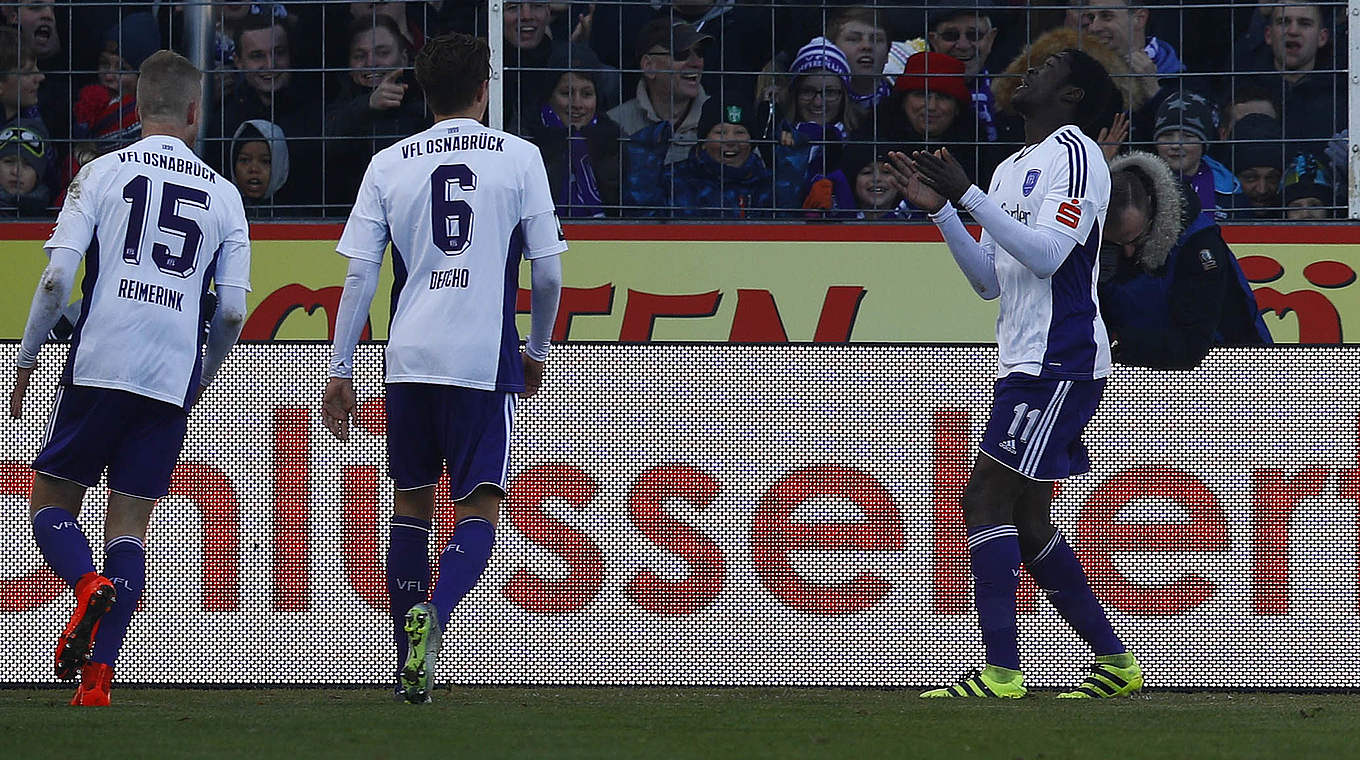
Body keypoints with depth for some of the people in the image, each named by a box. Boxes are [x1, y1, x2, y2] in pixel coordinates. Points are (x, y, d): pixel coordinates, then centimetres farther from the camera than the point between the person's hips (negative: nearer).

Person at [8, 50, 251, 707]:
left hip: (97, 368, -2)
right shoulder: (223, 196, 9)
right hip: (173, 381, 2)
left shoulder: (102, 173, 2)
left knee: (51, 503, 10)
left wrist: (26, 361, 6)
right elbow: (233, 313, 6)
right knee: (129, 528, 6)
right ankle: (97, 674, -5)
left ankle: (88, 585, -22)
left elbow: (57, 278, -6)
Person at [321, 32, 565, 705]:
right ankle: (435, 611, -27)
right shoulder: (519, 157, 3)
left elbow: (358, 277, 3)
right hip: (485, 360, -2)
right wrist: (537, 351, 20)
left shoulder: (389, 165, 7)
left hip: (410, 359, 2)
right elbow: (548, 273, 4)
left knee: (411, 504, 16)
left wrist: (340, 371, 9)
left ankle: (409, 664, 15)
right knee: (479, 509, 1)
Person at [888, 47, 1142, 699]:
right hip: (1025, 366, 10)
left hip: (1059, 363, -10)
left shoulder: (1074, 152, -8)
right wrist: (940, 209, 10)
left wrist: (967, 195, -20)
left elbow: (1047, 253, -20)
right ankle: (1114, 663, 17)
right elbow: (990, 280, 20)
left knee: (986, 496, -15)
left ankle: (1000, 670, -18)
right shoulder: (1012, 168, 20)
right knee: (1027, 523, 11)